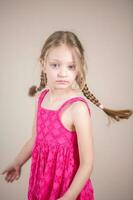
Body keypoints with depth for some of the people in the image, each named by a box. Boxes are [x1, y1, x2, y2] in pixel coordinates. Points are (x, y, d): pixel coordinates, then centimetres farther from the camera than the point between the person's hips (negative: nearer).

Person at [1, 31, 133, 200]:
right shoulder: (41, 97, -4)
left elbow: (87, 164, -21)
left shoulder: (77, 107, -23)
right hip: (43, 179, 5)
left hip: (68, 185, -5)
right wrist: (18, 163, 22)